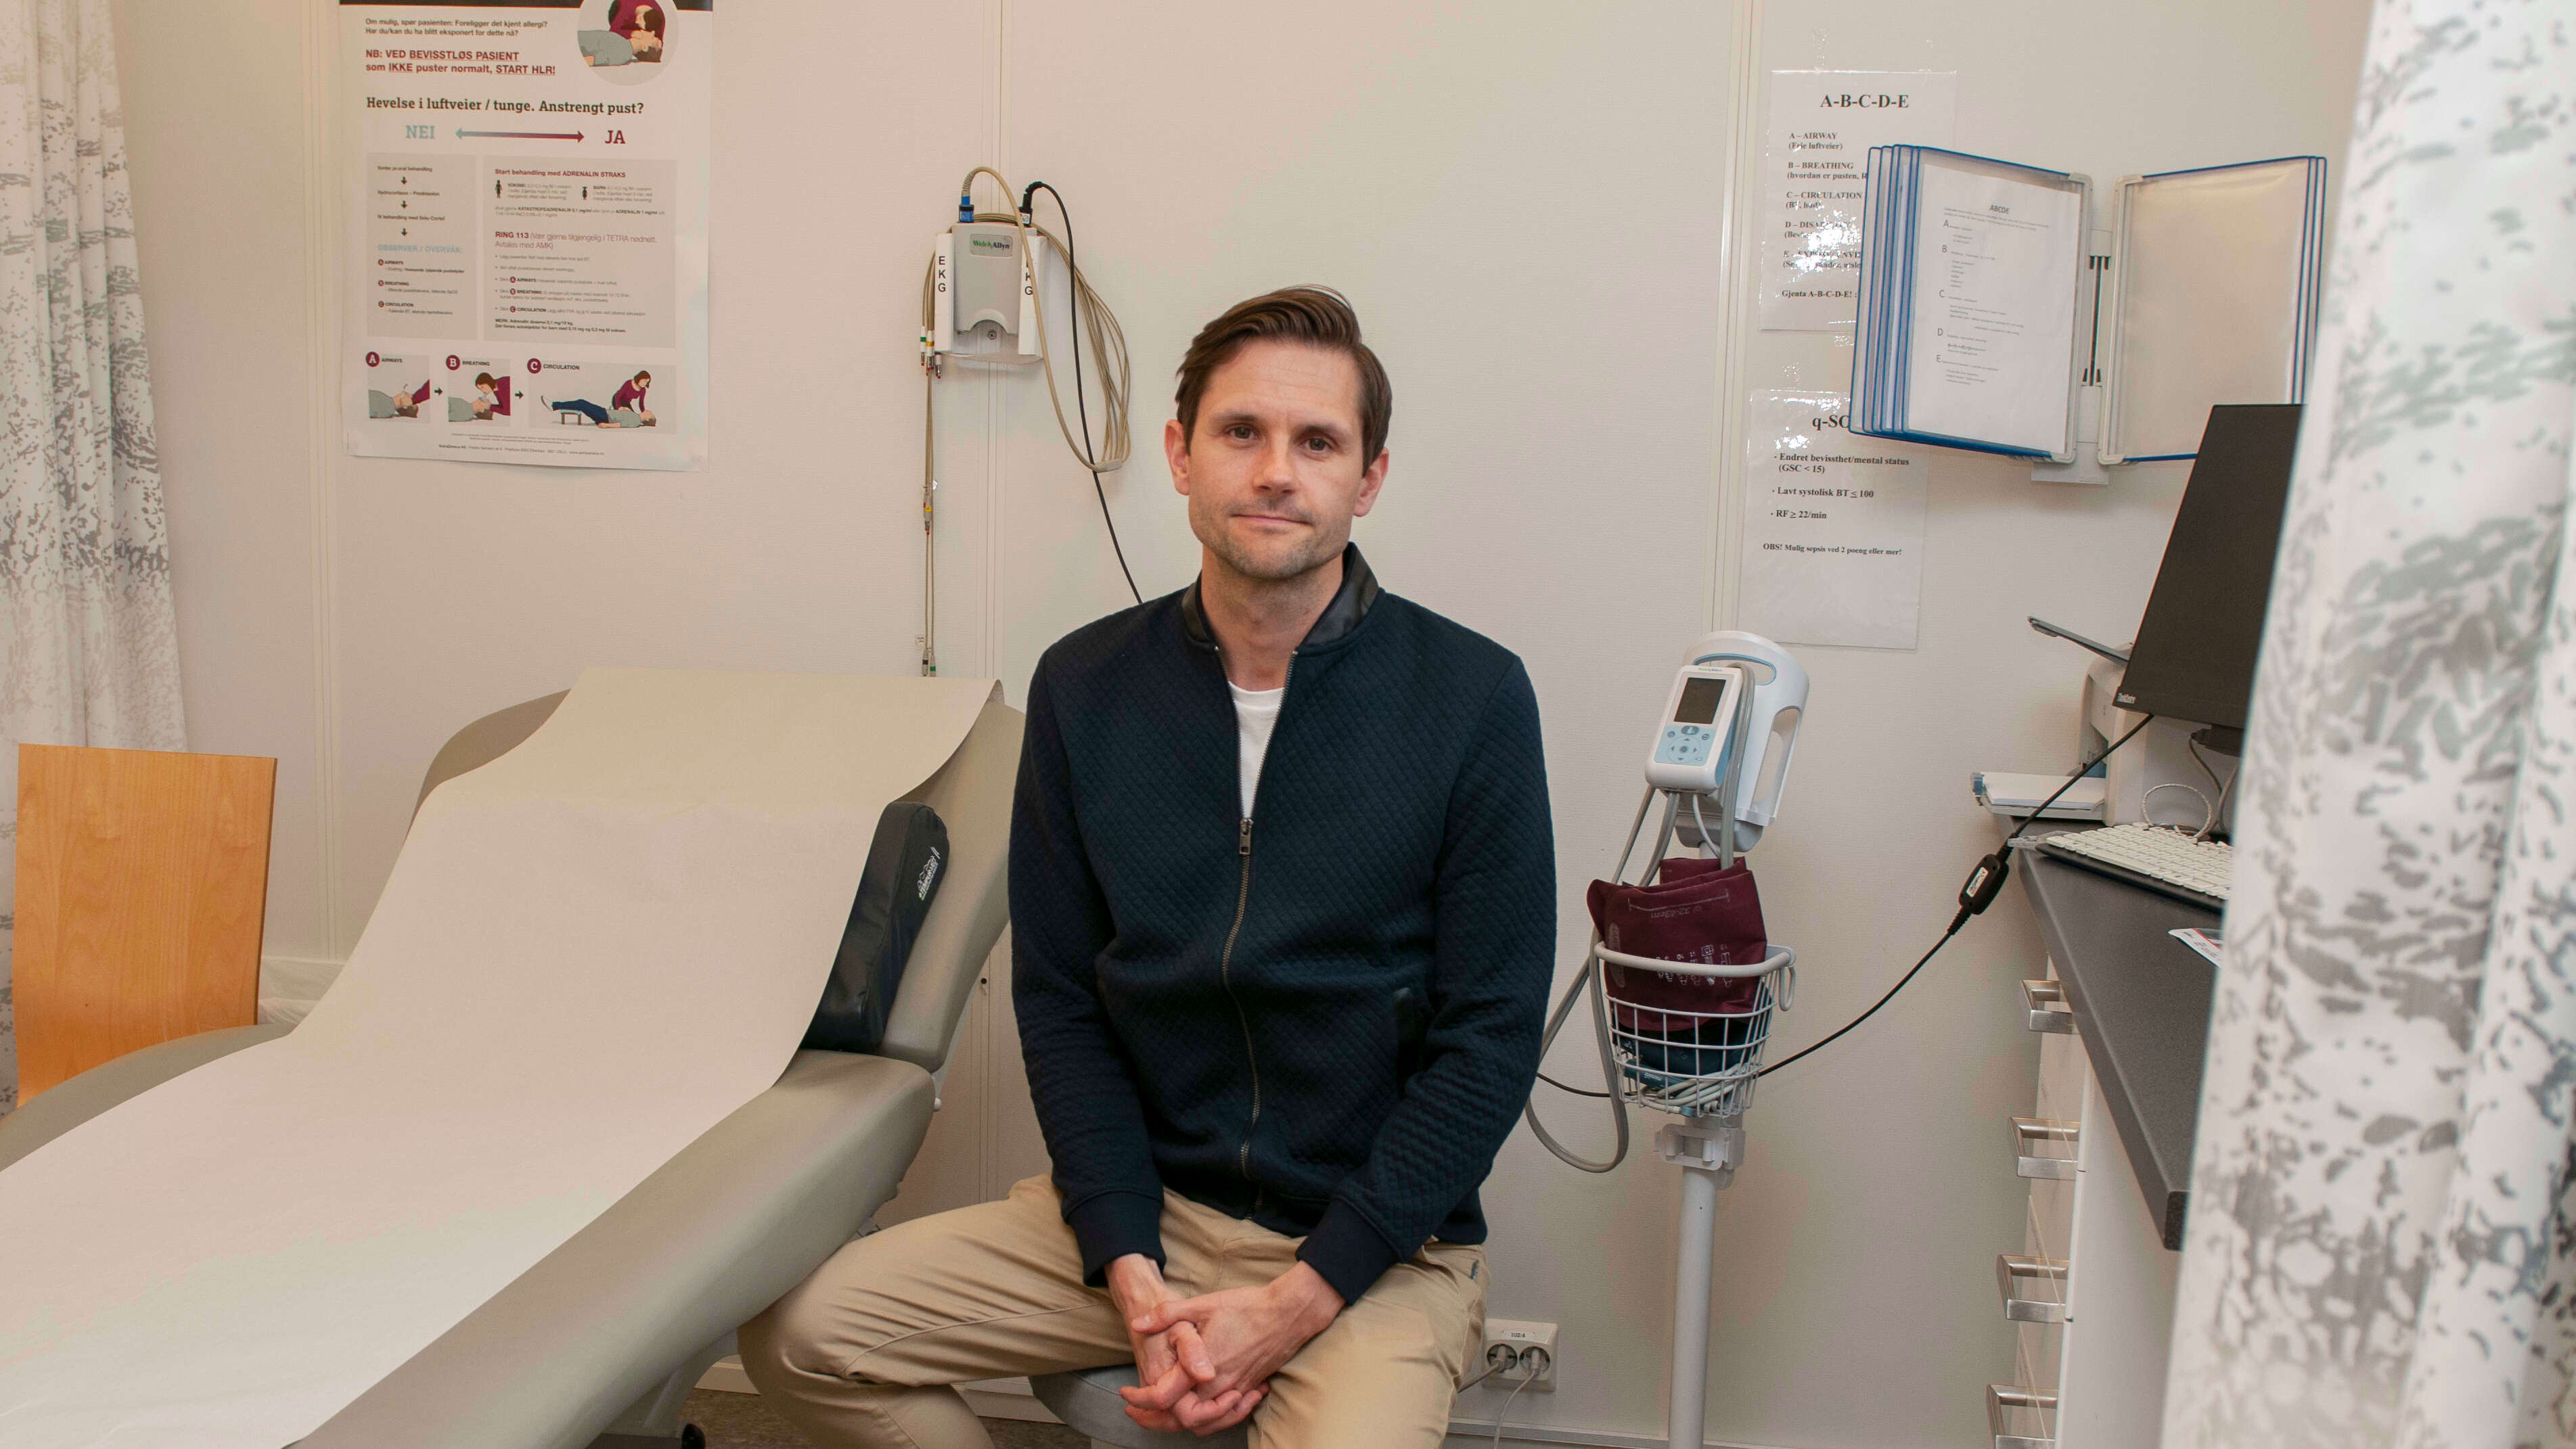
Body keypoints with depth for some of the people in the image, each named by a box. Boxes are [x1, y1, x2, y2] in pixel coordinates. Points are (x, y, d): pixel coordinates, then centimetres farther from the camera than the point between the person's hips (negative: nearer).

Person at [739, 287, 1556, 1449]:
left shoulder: (1471, 698, -9)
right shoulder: (1085, 688, 1)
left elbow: (1489, 1042, -8)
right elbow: (1058, 1002, 4)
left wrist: (1294, 1304, -13)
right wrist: (1131, 1274, -8)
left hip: (1378, 1244, -3)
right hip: (1144, 1204, 4)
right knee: (802, 1330, -8)